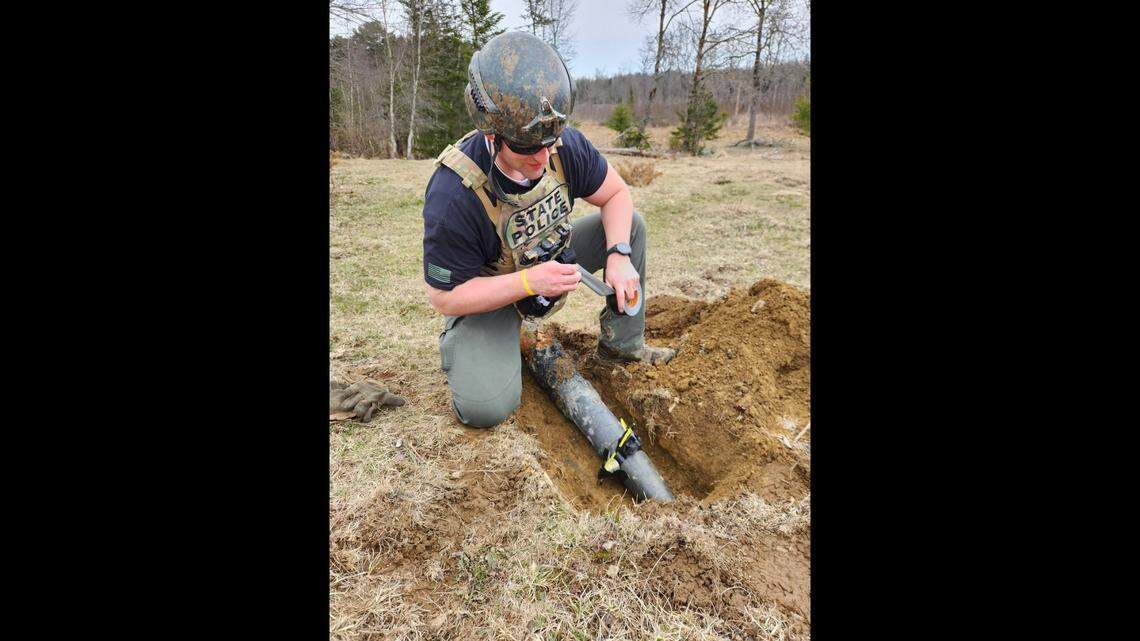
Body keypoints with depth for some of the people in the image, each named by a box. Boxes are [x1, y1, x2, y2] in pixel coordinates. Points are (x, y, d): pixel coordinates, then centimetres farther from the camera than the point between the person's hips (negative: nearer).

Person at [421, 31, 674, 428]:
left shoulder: (565, 146, -20)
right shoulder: (453, 194, -35)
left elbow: (616, 194, -3)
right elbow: (444, 297, -25)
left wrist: (618, 255, -21)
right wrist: (529, 282, -36)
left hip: (553, 262, 6)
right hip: (488, 292, -5)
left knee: (631, 223, -6)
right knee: (486, 408, -25)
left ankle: (622, 342, 5)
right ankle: (461, 344, 11)